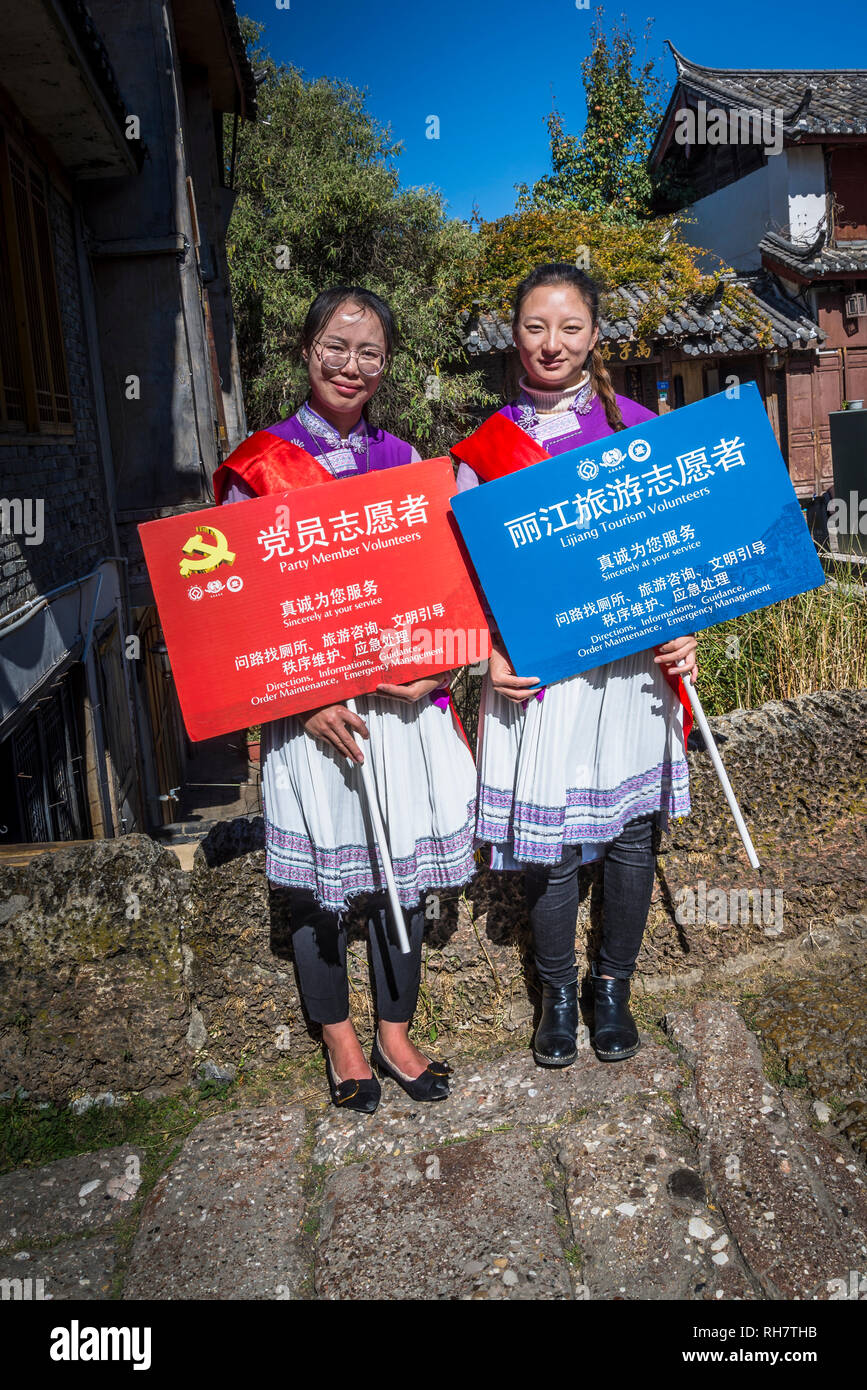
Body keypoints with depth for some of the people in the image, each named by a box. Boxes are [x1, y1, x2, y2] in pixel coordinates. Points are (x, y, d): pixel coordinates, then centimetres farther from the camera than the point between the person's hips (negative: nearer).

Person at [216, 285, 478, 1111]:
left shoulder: (402, 462, 9)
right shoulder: (259, 467, -3)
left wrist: (436, 670, -8)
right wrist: (303, 700, -16)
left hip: (404, 702, 3)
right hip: (309, 710, -3)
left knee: (402, 868, 11)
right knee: (320, 875, 8)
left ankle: (395, 1033, 30)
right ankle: (340, 1041, 29)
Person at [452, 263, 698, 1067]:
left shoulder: (638, 427, 5)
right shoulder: (484, 448, 3)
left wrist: (682, 633, -5)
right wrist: (490, 655, -10)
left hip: (632, 663, 1)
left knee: (629, 829, 10)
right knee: (548, 840, 4)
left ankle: (613, 985, 32)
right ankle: (557, 991, 29)